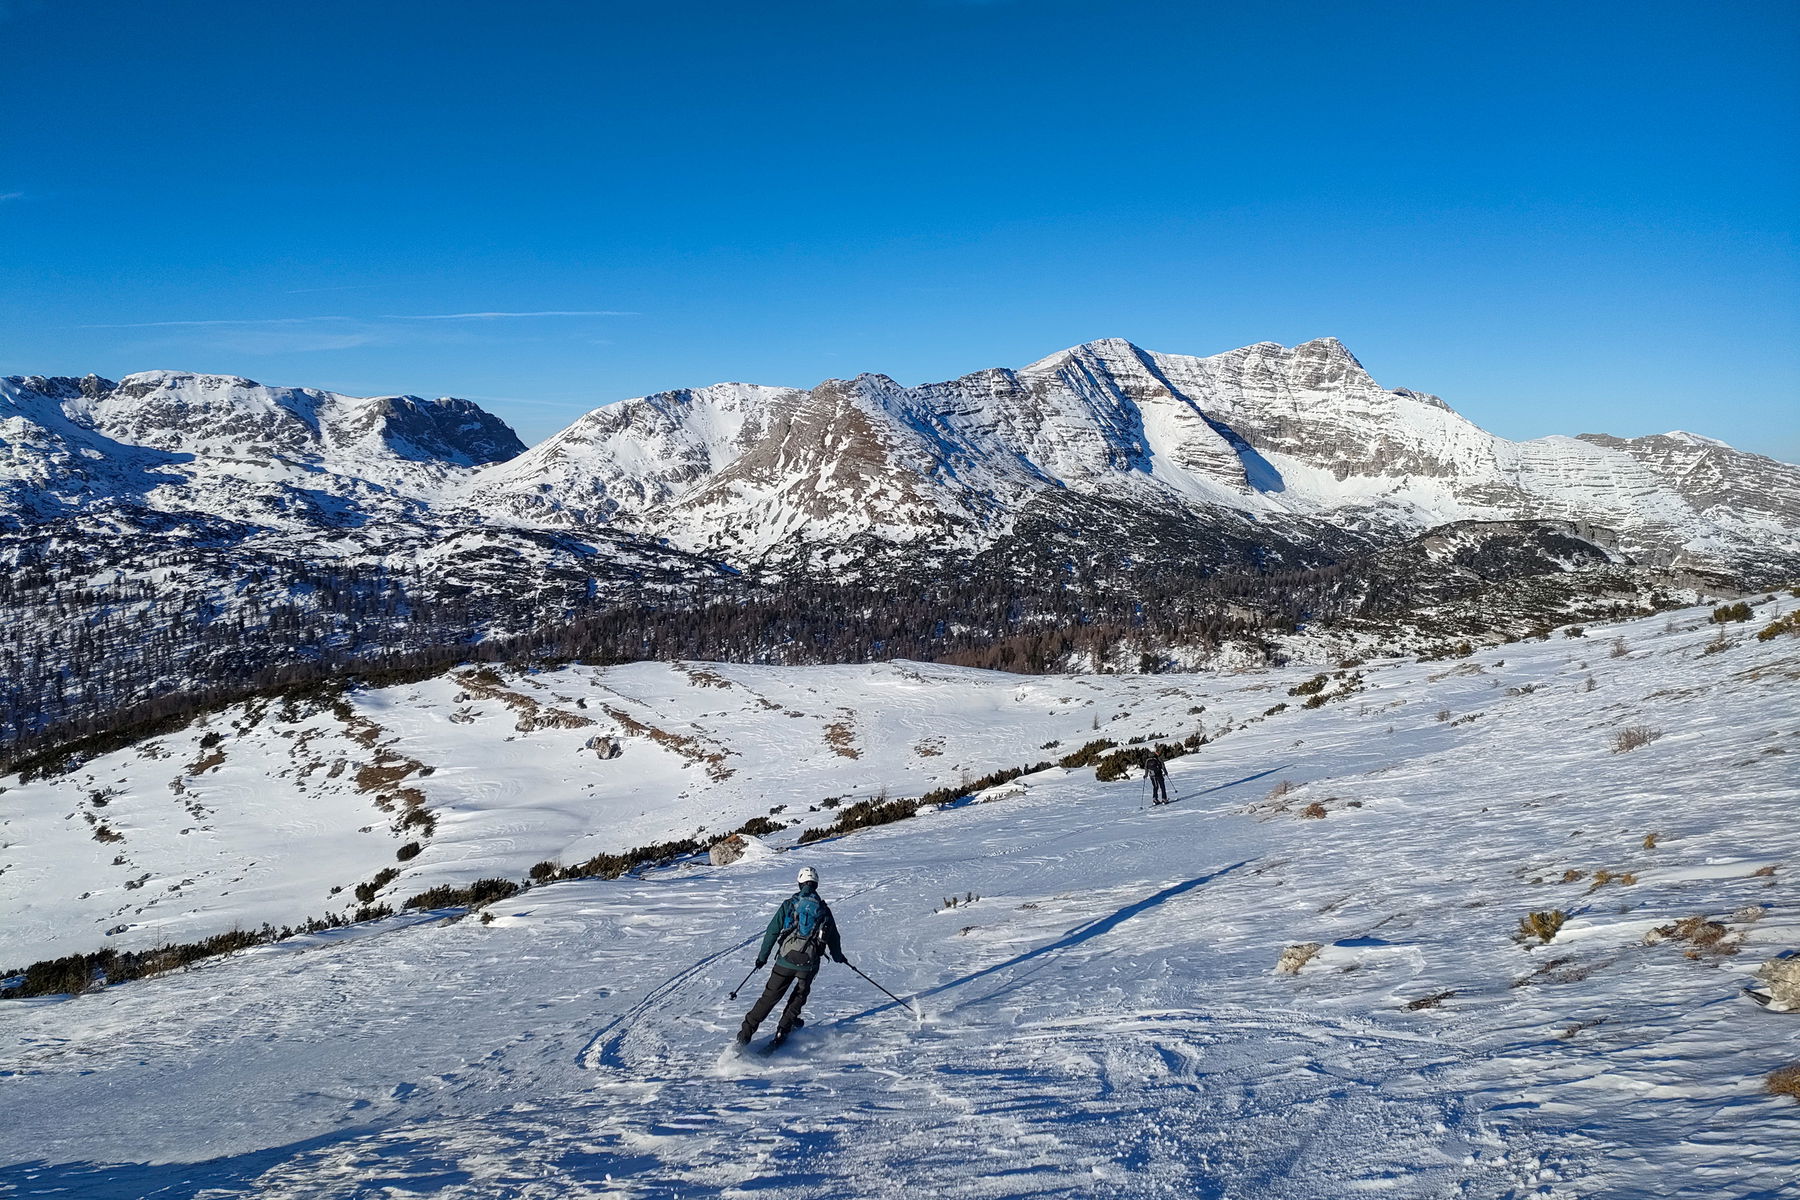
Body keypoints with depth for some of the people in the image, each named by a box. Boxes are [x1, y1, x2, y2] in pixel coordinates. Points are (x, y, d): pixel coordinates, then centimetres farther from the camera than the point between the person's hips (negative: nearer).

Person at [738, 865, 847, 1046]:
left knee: (770, 995, 8)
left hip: (785, 959, 0)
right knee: (800, 994, 23)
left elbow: (772, 931, -1)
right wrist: (838, 956, 34)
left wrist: (763, 956, 7)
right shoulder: (823, 909, 5)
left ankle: (745, 1033, 5)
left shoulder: (789, 904, 1)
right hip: (809, 963, 0)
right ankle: (784, 1028, 15)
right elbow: (833, 937, 16)